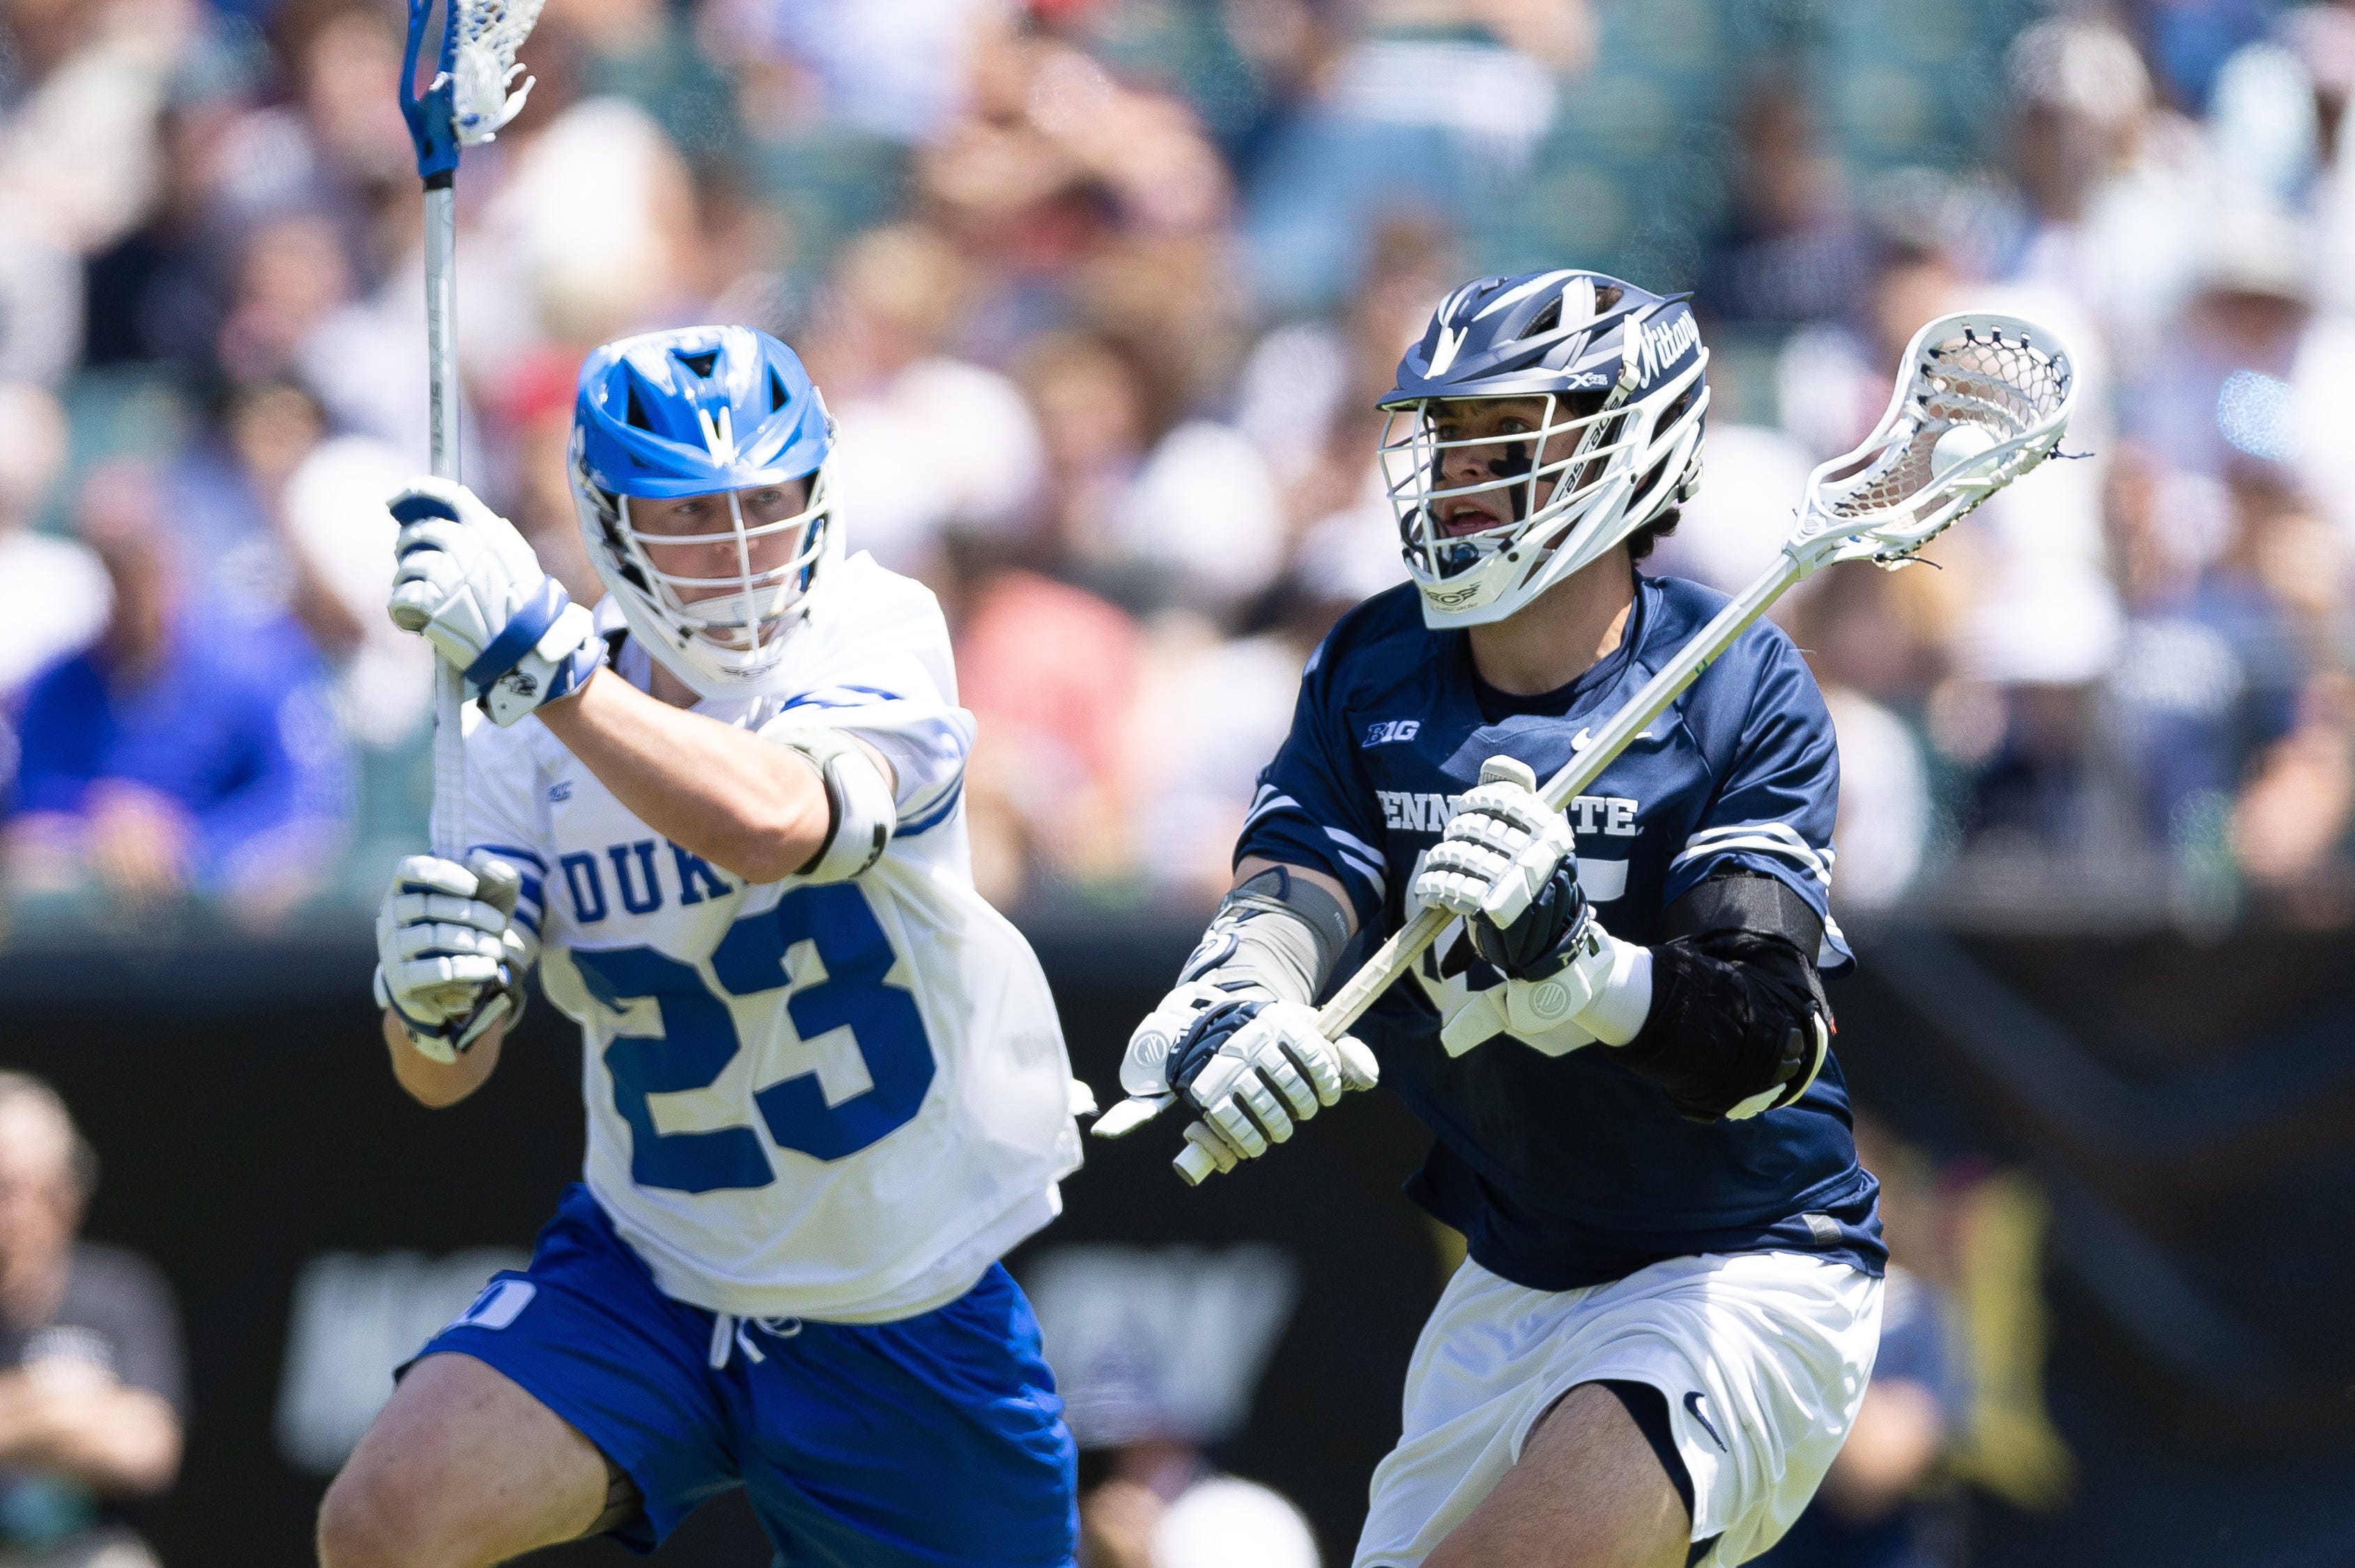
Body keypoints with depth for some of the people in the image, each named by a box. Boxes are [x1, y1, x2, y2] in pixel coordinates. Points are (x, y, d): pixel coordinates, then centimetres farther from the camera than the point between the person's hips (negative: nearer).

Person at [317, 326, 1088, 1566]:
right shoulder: (536, 738, -4)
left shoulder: (879, 638, -13)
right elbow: (442, 1075, -6)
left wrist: (536, 653, -41)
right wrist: (431, 1000, -29)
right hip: (648, 1274, 1)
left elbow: (775, 824, -36)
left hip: (913, 1320, -1)